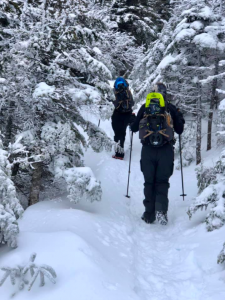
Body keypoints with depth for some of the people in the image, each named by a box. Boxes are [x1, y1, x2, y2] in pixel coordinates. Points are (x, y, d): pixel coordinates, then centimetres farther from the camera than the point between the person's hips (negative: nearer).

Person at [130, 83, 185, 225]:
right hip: (166, 149, -1)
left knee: (149, 182, 9)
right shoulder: (171, 108, 7)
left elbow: (134, 128, 14)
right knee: (162, 181, 7)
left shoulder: (144, 107, 9)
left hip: (148, 149, 1)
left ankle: (149, 214, 8)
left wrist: (133, 124, 37)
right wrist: (180, 118, 31)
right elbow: (180, 130, 11)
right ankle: (161, 210, -13)